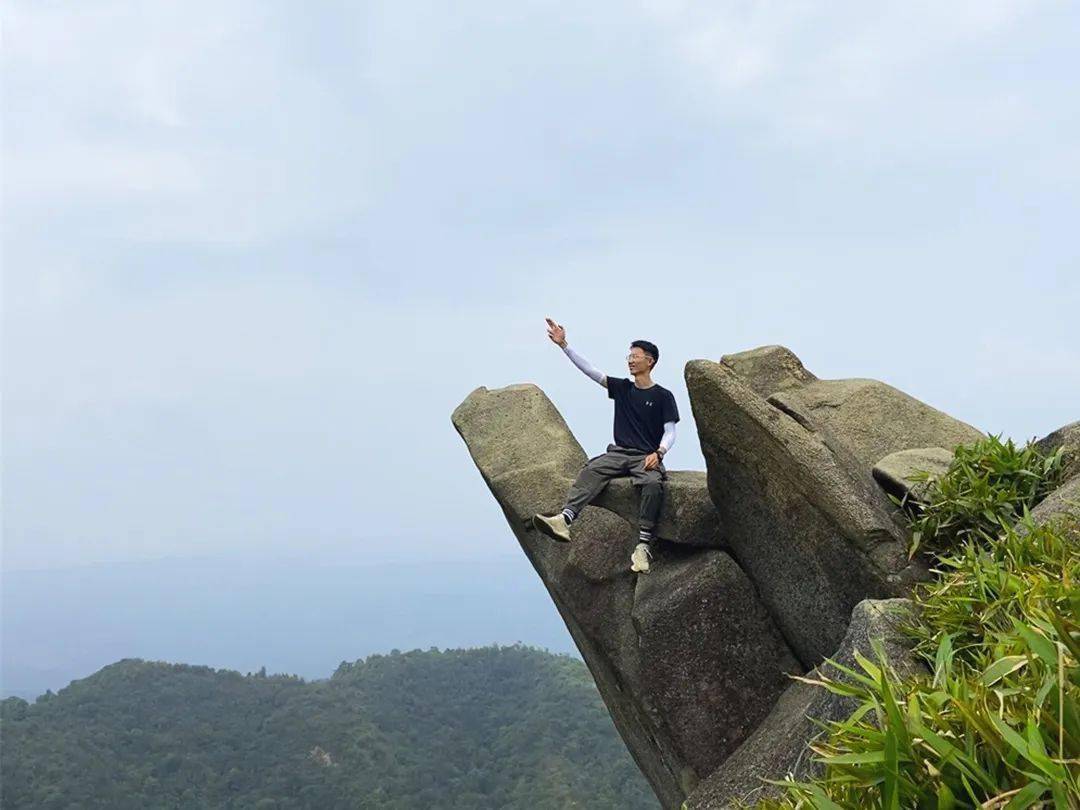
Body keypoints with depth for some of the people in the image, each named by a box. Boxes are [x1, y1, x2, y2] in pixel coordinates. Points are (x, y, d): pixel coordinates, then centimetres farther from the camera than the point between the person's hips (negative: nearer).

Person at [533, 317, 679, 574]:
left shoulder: (663, 396, 4)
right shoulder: (622, 388, 14)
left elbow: (670, 432, -1)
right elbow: (588, 370, 8)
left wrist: (658, 453, -22)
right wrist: (563, 345, 1)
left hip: (646, 457, -3)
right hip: (619, 453, 3)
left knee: (653, 483, -35)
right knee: (590, 472, -26)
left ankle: (644, 545, -40)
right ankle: (565, 519, -48)